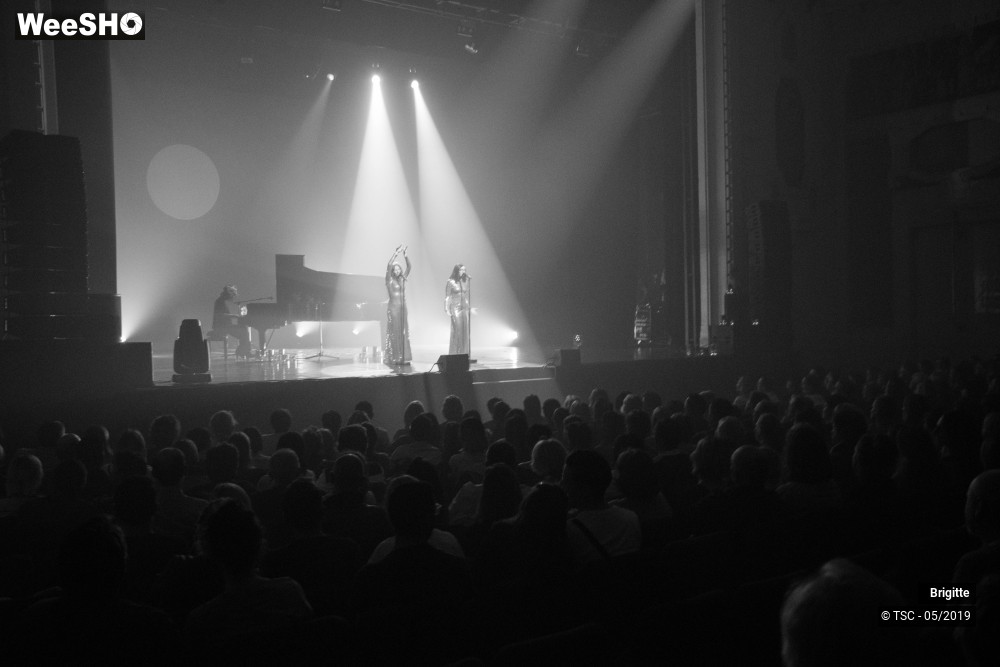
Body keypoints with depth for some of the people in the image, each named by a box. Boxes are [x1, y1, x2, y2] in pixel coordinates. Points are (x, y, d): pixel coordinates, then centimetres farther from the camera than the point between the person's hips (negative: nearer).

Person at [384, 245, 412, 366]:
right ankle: (393, 359, -4)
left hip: (403, 308, 5)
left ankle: (403, 358, 6)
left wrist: (405, 254, -4)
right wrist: (396, 253, -16)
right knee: (394, 333, -6)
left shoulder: (402, 279, 11)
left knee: (403, 333, 4)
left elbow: (409, 267, 7)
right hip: (393, 308, -5)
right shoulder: (389, 280, -2)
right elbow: (389, 266, -16)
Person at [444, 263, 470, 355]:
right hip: (455, 308, -5)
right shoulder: (450, 282, -3)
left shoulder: (465, 281, 10)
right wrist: (447, 309, -10)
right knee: (457, 330, -7)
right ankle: (454, 353, 0)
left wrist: (470, 308, 15)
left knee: (465, 331, 2)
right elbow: (447, 297, -3)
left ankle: (464, 353, 9)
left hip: (465, 308, 5)